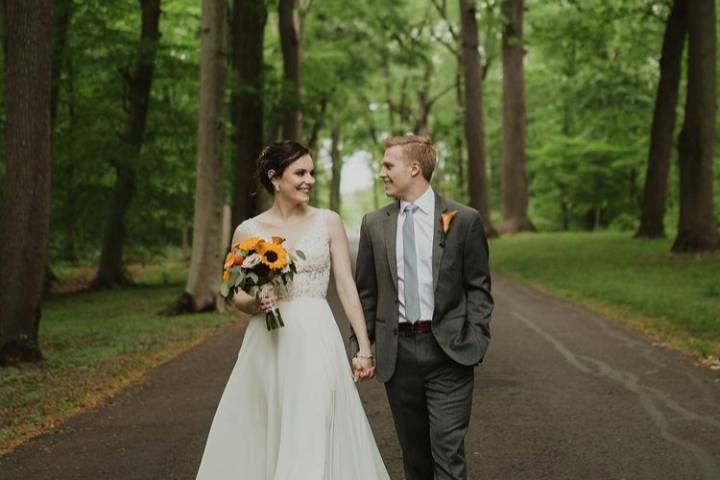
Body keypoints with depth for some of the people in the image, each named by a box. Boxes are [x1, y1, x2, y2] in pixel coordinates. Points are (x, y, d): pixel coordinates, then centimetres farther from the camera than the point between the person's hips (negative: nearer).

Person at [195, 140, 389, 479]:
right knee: (260, 438, 5)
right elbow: (239, 297, 9)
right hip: (267, 346, 1)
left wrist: (364, 348, -3)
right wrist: (255, 302, -14)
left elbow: (347, 286, 2)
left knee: (315, 439, -5)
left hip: (316, 341, -1)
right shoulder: (247, 231, 5)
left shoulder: (328, 222, 4)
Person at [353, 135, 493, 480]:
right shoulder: (374, 224, 8)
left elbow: (478, 288, 1)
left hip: (448, 352, -3)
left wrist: (476, 343, -7)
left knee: (448, 451, -7)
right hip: (397, 353, 3)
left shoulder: (464, 220, 0)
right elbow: (366, 292, 11)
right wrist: (362, 346, 5)